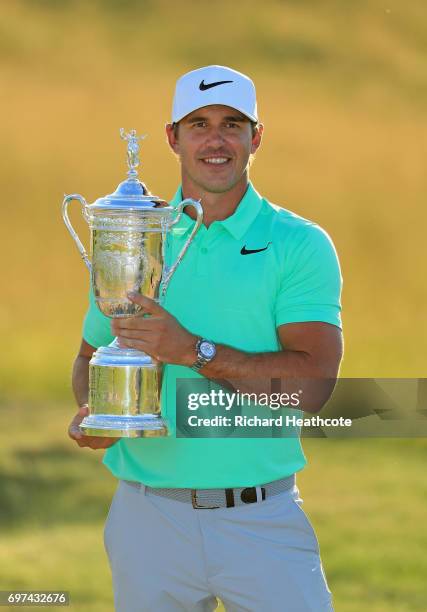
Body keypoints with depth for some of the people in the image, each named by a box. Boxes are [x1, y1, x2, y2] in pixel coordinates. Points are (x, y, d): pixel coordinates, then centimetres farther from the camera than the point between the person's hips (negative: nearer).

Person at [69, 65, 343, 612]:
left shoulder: (300, 245, -2)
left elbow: (313, 380, -12)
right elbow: (91, 357, 17)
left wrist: (194, 350, -21)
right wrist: (91, 413, -6)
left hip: (264, 523, -2)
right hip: (149, 520, 2)